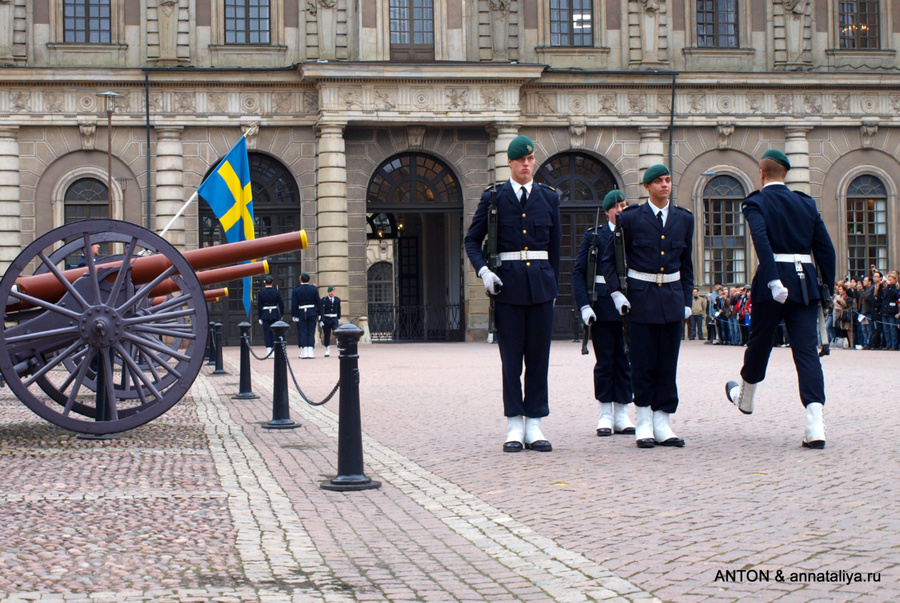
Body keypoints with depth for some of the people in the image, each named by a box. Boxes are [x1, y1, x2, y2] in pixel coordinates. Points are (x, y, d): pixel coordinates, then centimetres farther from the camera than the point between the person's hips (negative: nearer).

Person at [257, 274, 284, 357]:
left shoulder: (260, 293, -3)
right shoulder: (276, 292, -1)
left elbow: (259, 306, -3)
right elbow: (281, 304, 1)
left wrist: (259, 317, 1)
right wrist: (281, 315, 13)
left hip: (265, 315, -1)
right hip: (275, 315, 1)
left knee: (267, 332, 2)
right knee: (274, 332, 7)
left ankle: (268, 349, -5)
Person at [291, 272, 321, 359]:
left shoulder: (296, 290, -4)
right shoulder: (314, 289, 0)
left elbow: (294, 304, -6)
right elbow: (318, 302, 3)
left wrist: (294, 315, -2)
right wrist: (319, 314, 10)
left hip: (301, 314, -1)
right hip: (312, 313, 1)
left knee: (302, 332, 2)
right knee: (311, 332, 4)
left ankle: (304, 352, -2)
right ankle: (310, 351, -1)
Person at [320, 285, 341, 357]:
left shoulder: (337, 299, 6)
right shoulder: (324, 300, -4)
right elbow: (321, 311, -4)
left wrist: (339, 319, 22)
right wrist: (320, 320, -10)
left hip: (334, 319, 1)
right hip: (326, 319, -1)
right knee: (326, 336, 5)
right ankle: (327, 351, 17)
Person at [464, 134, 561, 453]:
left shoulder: (549, 197, 10)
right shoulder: (493, 197, 3)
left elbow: (554, 245, 15)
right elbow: (472, 240, 6)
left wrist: (553, 283, 12)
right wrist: (483, 271, -9)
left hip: (541, 284, 2)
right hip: (507, 284, -2)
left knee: (539, 356, 3)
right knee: (511, 358, 0)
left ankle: (534, 424, 9)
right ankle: (515, 426, 6)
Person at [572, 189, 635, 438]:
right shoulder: (594, 236, 3)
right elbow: (578, 272, -1)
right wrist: (584, 305, -11)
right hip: (602, 305, -2)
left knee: (625, 361, 4)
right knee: (605, 361, 1)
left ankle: (622, 416, 10)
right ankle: (605, 416, 7)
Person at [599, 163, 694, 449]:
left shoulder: (684, 219, 9)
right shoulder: (630, 218, -2)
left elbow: (686, 263, 16)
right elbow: (609, 259, 3)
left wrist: (686, 300, 10)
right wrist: (616, 293, -8)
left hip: (672, 297, 3)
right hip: (641, 297, -3)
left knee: (668, 363, 3)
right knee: (643, 363, -1)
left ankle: (662, 424, 9)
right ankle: (644, 425, 6)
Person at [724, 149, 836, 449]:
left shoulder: (756, 203, -1)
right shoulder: (806, 203, 11)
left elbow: (761, 240, -20)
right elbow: (826, 247, 6)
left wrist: (774, 281, -26)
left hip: (772, 281, -2)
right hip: (806, 283, 3)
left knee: (759, 343, 18)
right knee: (806, 350, -3)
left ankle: (745, 398, 43)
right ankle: (815, 426, -15)